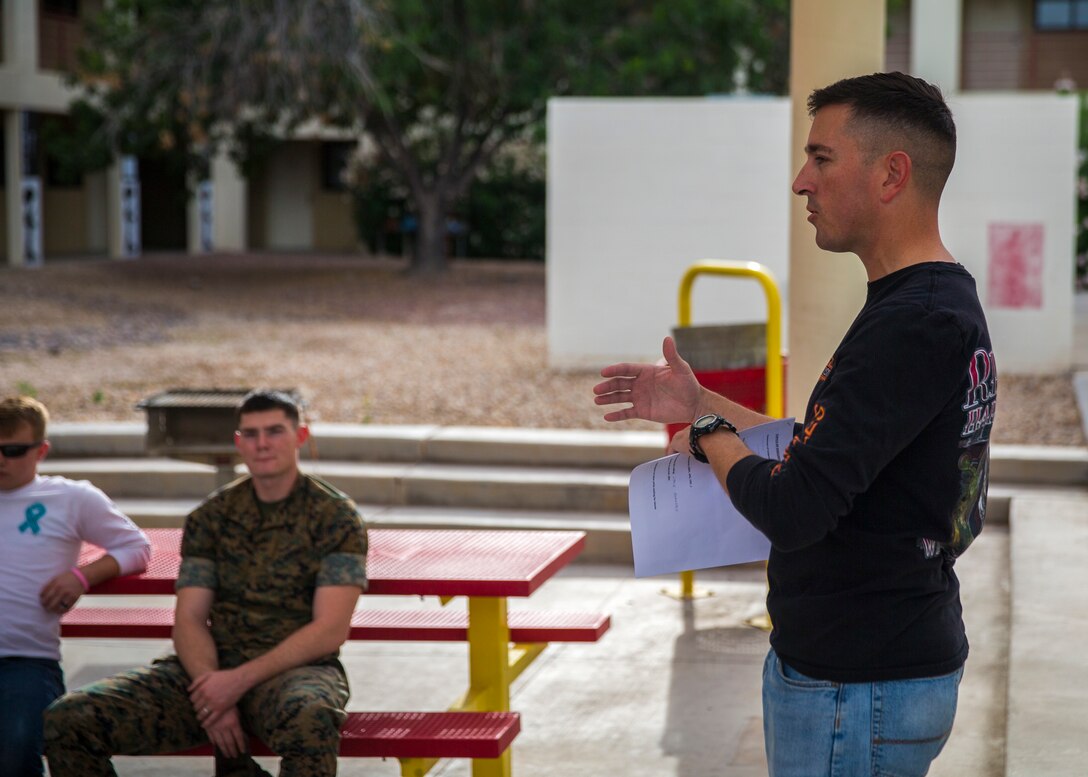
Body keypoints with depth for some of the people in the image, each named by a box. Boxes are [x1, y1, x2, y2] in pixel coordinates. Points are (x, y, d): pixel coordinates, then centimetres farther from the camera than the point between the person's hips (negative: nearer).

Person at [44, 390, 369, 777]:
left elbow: (330, 631, -8)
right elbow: (189, 620, 4)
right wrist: (213, 698, -14)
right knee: (67, 720, -14)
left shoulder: (336, 516, 0)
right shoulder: (211, 516, 12)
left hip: (297, 668, -4)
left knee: (310, 719, -42)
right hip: (214, 668, 4)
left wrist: (239, 680, -16)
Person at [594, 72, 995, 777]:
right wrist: (701, 403, 17)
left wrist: (711, 436, -8)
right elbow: (826, 453, 21)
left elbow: (793, 511, -27)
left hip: (858, 692, -10)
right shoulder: (945, 306, 10)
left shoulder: (915, 326, -24)